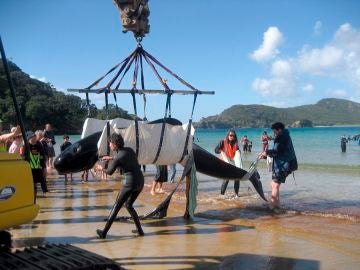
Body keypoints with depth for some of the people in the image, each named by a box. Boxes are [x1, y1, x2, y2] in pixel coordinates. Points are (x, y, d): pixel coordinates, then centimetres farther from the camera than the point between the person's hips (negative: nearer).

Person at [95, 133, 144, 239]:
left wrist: (101, 168, 26)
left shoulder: (117, 158, -12)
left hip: (130, 183, -7)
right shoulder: (129, 150, 6)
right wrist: (111, 158, 28)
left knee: (116, 206, 6)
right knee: (128, 205, 23)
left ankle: (104, 232, 15)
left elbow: (110, 172, 6)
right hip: (140, 182, 7)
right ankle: (139, 230, 21)